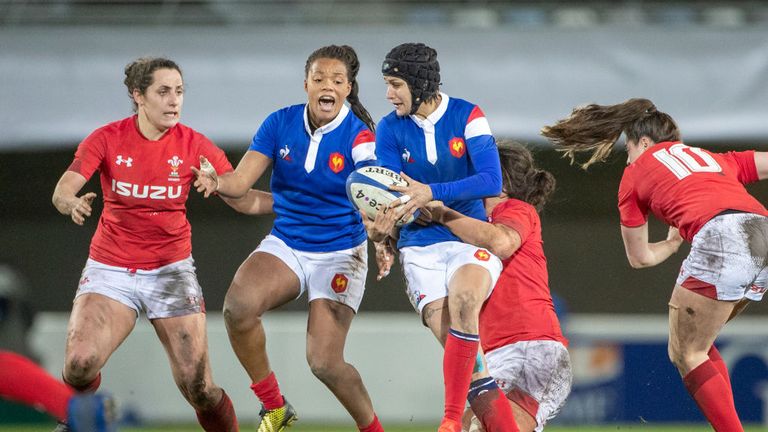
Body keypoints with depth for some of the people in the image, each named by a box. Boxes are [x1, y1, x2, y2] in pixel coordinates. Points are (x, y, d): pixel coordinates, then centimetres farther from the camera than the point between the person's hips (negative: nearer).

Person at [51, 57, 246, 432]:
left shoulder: (193, 145, -5)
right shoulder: (107, 140, -6)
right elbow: (62, 191, -16)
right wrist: (73, 204, -39)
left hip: (171, 270, 0)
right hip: (110, 270, 0)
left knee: (199, 388, -9)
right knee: (79, 365, -22)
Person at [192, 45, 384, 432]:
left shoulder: (358, 135, -14)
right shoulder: (280, 123, -5)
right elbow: (241, 181, -10)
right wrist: (217, 182, -34)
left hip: (340, 253, -3)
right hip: (285, 245, 3)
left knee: (324, 362, -14)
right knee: (238, 305, -28)